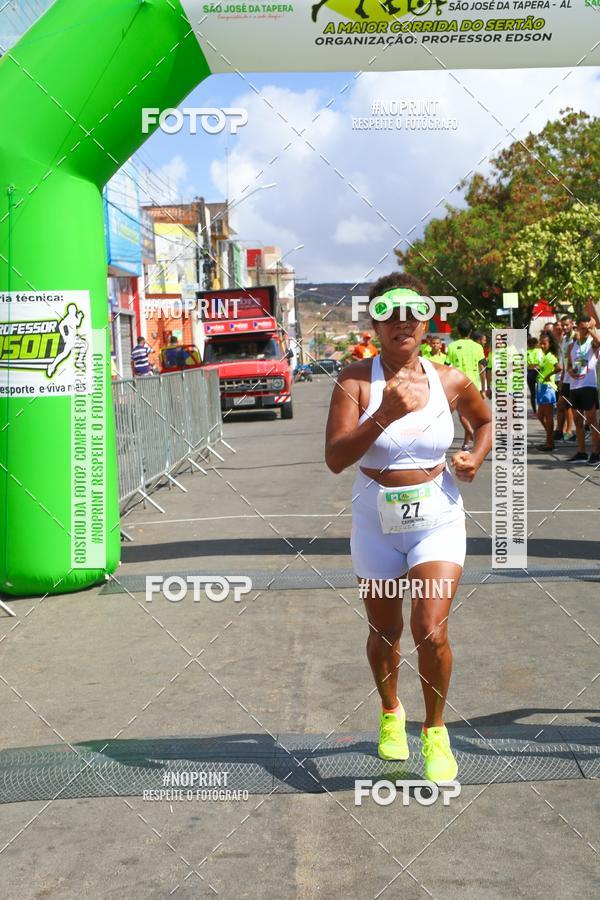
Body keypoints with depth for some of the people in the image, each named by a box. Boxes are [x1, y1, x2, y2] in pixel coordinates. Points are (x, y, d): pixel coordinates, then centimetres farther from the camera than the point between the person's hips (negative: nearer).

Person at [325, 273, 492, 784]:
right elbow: (335, 459, -20)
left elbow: (485, 419, 18)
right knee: (385, 633, 15)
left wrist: (476, 457, -2)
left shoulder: (450, 381, -4)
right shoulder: (357, 381, -10)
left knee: (431, 632, -13)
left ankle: (435, 731, 14)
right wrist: (384, 416, -32)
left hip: (438, 521, 0)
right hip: (377, 525, 0)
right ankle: (391, 714, 45)